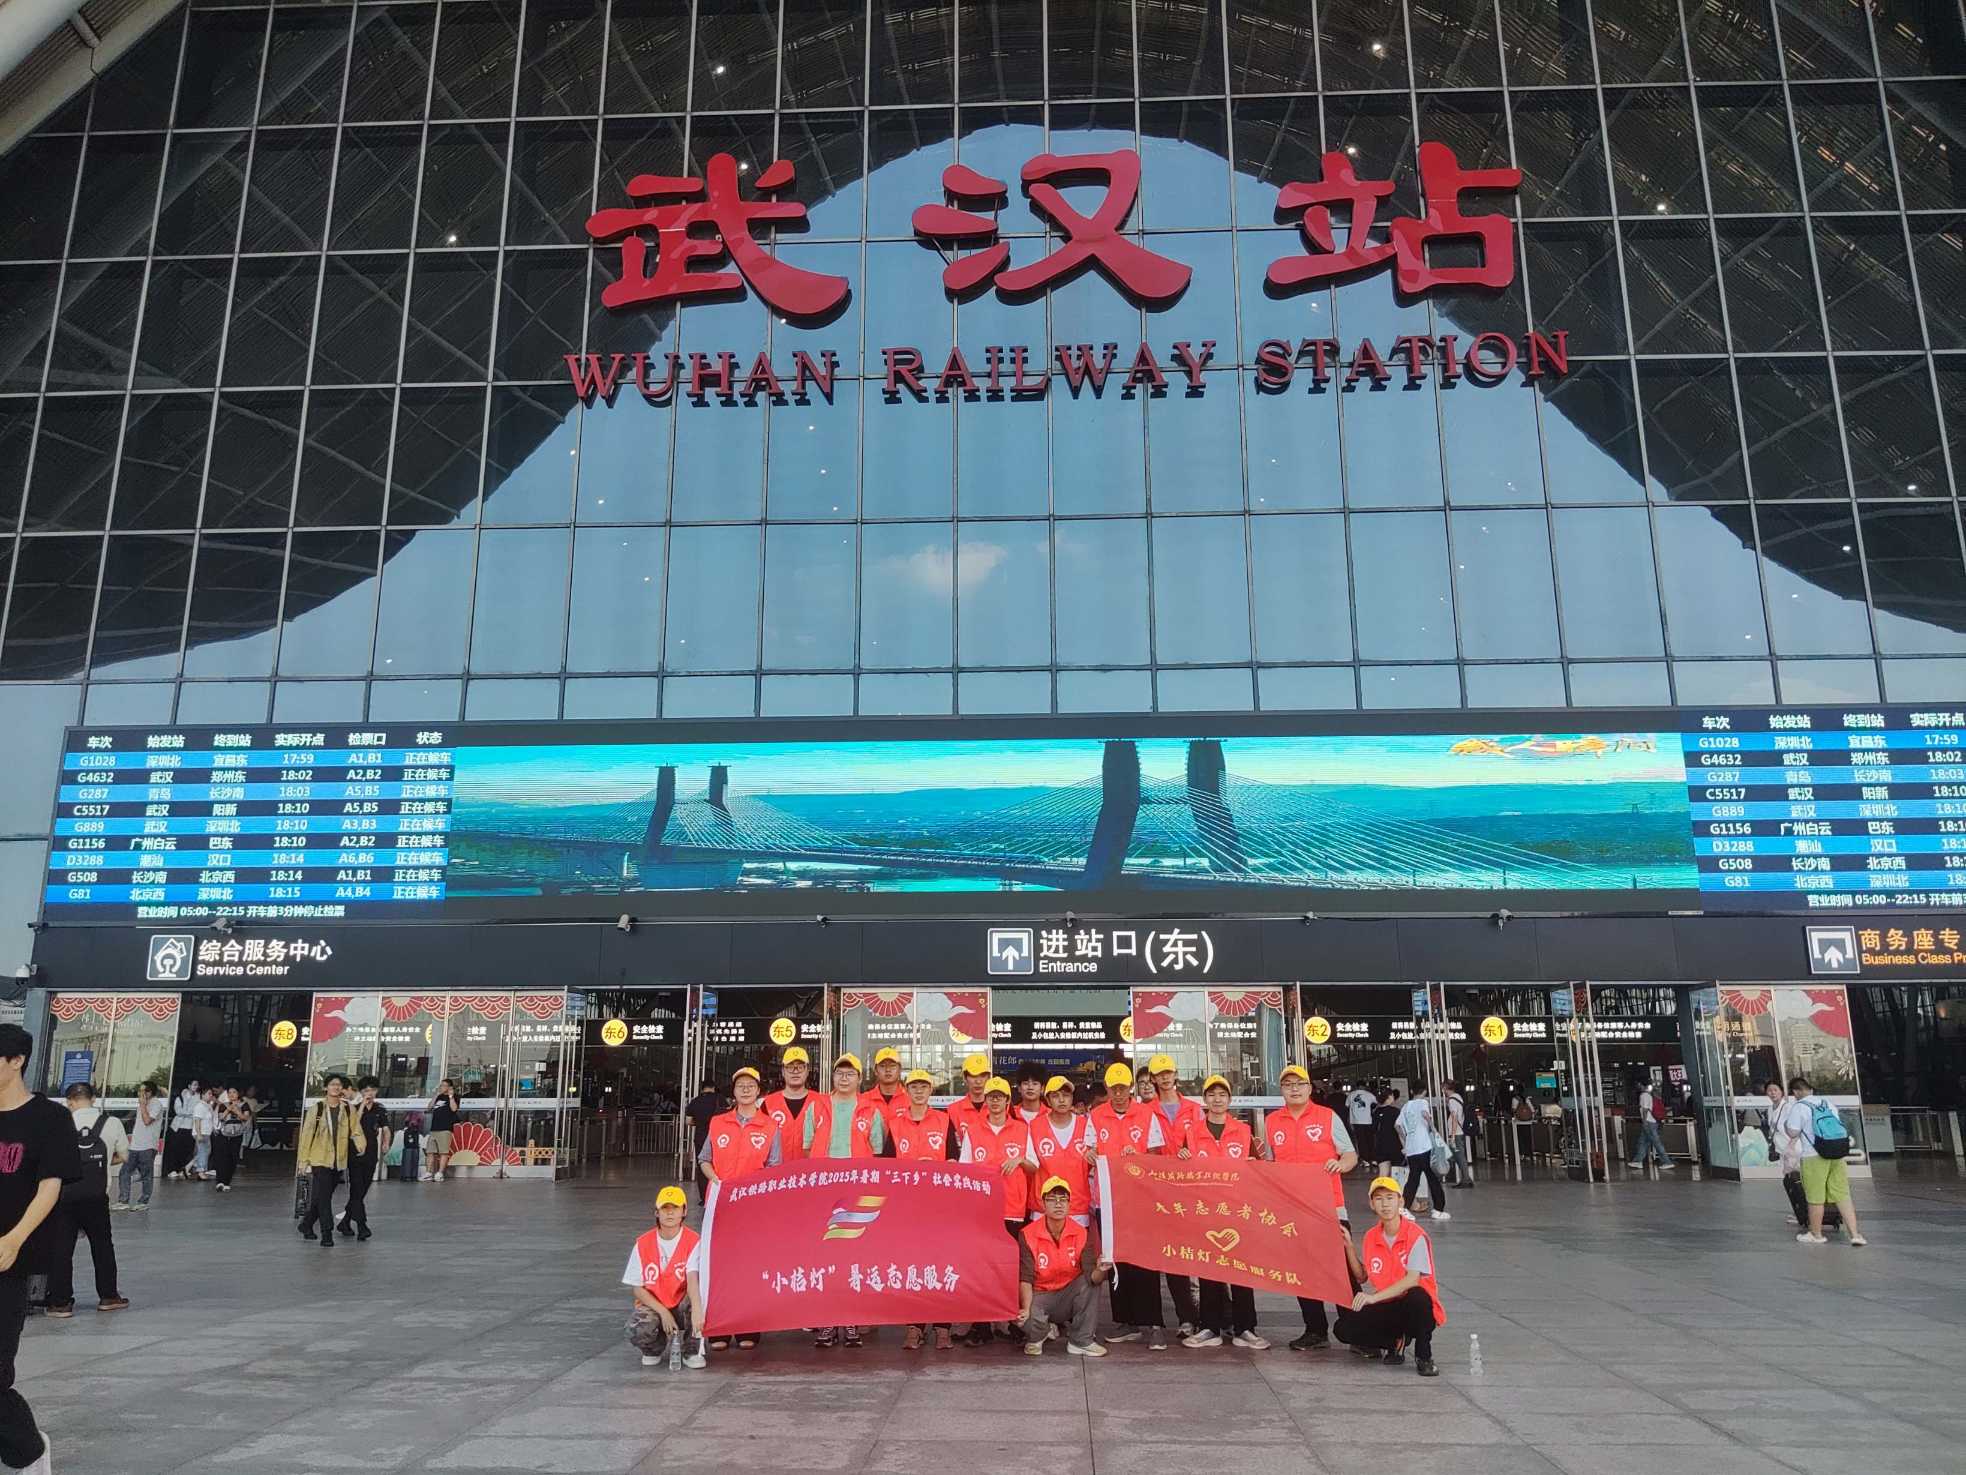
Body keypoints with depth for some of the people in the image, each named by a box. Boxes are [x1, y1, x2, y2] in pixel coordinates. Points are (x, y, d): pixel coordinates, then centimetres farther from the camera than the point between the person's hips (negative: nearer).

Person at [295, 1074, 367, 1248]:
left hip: (339, 1161, 3)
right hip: (320, 1159, -3)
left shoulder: (349, 1109, 3)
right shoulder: (317, 1108, -2)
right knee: (323, 1197, -8)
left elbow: (356, 1130, -3)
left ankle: (306, 1224, 34)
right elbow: (307, 1134, 0)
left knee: (321, 1197, 13)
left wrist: (361, 1146, -23)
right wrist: (303, 1160, -2)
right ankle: (327, 1234, -5)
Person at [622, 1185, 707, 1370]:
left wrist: (696, 1311, -45)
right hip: (653, 1305, 1)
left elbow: (693, 1279, -26)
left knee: (698, 1296, -34)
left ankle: (692, 1351, -7)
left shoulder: (693, 1242, -10)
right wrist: (663, 1312, -16)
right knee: (638, 1329, -32)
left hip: (682, 1306, -1)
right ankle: (653, 1350, 9)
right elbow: (638, 1289, -2)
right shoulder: (643, 1244, -3)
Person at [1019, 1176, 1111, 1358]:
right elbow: (1025, 1279, -17)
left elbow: (1091, 1276, -19)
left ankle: (1081, 1341, -10)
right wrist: (1026, 1310, -33)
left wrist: (1100, 1270, -43)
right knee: (1029, 1320, -34)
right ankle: (1038, 1336, 7)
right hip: (1039, 1295, -2)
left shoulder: (1081, 1234, -11)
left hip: (1069, 1296, 2)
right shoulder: (1028, 1235, -15)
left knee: (1091, 1280, -25)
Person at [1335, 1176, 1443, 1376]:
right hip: (1387, 1309, 5)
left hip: (1416, 1308, -5)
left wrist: (1374, 1297, -31)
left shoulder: (1416, 1235, -14)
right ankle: (1397, 1342, 8)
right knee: (1344, 1328, -18)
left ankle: (1423, 1357, -14)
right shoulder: (1370, 1237, 4)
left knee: (1417, 1297, -40)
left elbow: (1413, 1280, -24)